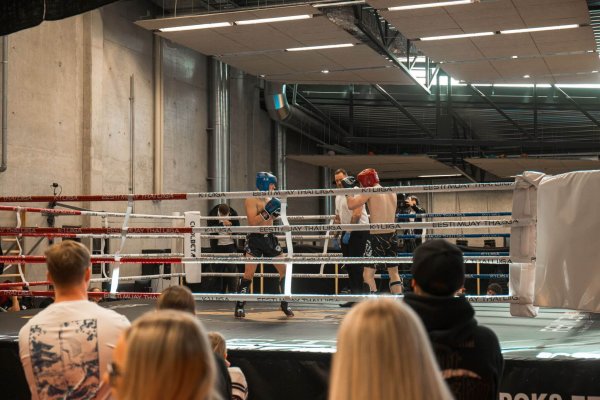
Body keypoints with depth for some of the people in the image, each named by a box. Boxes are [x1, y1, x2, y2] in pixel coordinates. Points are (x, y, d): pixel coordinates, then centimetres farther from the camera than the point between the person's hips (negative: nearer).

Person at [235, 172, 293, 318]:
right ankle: (240, 306, 0)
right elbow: (252, 222, -20)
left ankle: (285, 304, 17)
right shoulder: (251, 200, -10)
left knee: (284, 270, 5)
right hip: (255, 239, -7)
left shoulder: (270, 199, 11)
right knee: (248, 274, -8)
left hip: (270, 238, 7)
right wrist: (266, 213, -26)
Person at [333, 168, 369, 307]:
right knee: (349, 265, 8)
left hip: (359, 231, -9)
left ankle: (358, 295, -8)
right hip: (346, 232, 9)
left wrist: (348, 232, -21)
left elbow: (357, 214, -20)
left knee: (356, 264, -11)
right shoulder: (338, 196, 17)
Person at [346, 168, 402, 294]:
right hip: (391, 235, 7)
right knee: (394, 272, 14)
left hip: (377, 236, -6)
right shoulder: (392, 192, 11)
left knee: (368, 273, -4)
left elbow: (351, 205, -16)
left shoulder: (369, 191, -8)